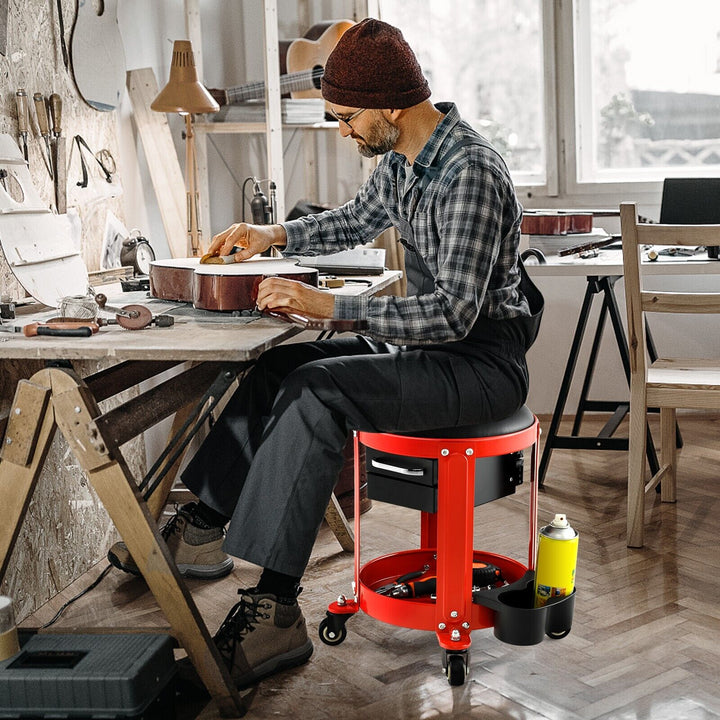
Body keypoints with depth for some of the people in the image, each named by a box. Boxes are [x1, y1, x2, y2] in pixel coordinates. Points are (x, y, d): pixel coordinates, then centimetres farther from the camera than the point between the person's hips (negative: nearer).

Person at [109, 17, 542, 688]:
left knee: (315, 392, -27)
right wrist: (274, 234, 11)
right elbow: (353, 221, 26)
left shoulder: (471, 174, -23)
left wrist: (328, 305, -27)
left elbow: (453, 313, -28)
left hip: (480, 361, -9)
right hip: (428, 339, 9)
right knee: (277, 368, 6)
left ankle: (274, 609, -25)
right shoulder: (400, 159, 6)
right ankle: (202, 526, 15)